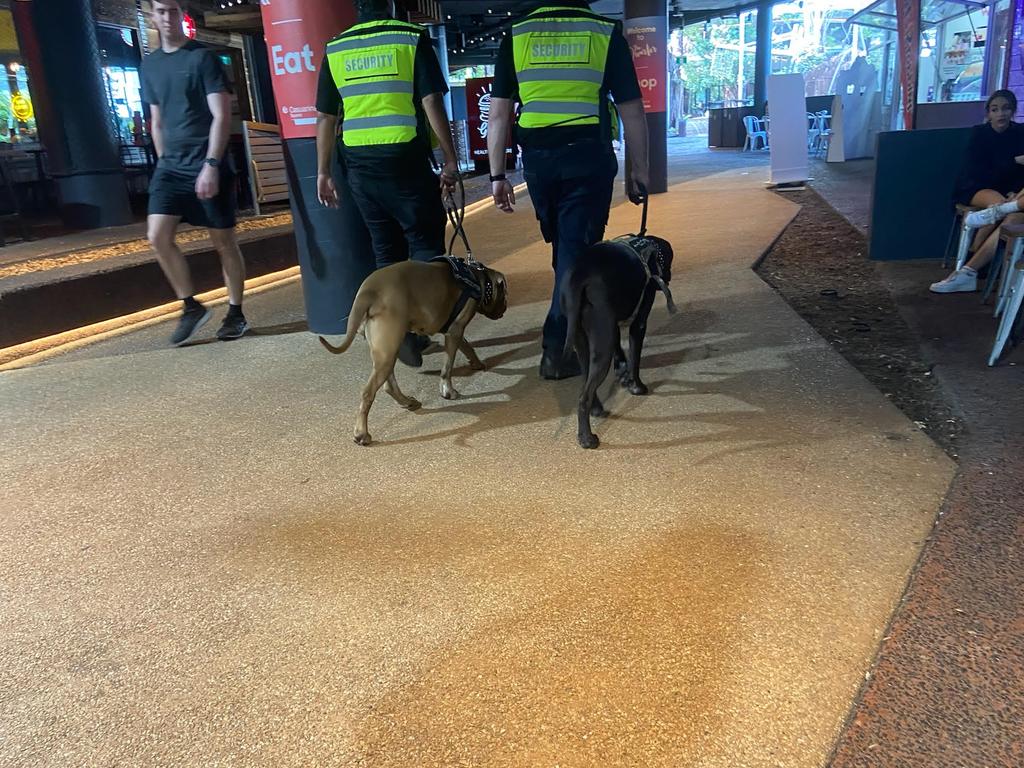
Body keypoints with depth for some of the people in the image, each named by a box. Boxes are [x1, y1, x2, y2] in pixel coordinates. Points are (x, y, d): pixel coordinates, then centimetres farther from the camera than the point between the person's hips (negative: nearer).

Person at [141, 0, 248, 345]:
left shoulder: (203, 58, -3)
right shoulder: (150, 65, 13)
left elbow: (222, 116, -10)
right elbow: (157, 121, 20)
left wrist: (211, 165, -19)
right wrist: (164, 161, 13)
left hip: (208, 165, -5)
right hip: (170, 166, 5)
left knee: (224, 241, 1)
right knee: (158, 235, -8)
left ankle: (236, 313, 14)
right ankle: (191, 307, 6)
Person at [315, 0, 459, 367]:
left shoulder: (335, 49, 10)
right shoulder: (412, 38, 0)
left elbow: (325, 117, 10)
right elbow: (432, 103, -7)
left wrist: (323, 172, 16)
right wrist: (450, 159, -4)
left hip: (359, 162, 4)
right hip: (405, 157, -4)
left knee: (386, 249, 12)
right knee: (426, 242, 2)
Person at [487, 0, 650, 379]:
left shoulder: (516, 35, 8)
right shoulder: (606, 33, 4)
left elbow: (499, 113, 4)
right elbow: (632, 110, 3)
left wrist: (497, 175, 6)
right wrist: (638, 168, 11)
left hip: (538, 156, 3)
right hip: (589, 155, -2)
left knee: (561, 244, 19)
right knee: (576, 248, 1)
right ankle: (556, 349, -2)